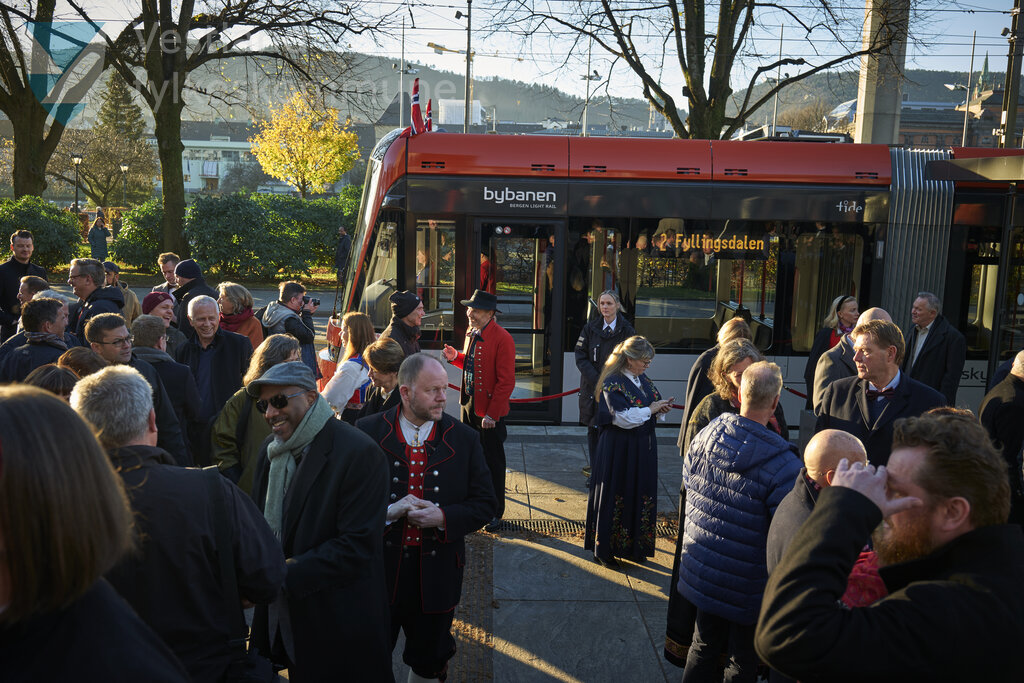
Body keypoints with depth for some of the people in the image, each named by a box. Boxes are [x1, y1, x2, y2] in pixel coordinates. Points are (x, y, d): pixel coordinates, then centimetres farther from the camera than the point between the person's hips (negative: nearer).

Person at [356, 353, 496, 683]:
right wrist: (387, 511, -21)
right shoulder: (368, 431, -6)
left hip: (437, 575, 1)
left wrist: (443, 517, -18)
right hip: (380, 570, -1)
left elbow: (484, 504, -1)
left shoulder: (464, 439, -3)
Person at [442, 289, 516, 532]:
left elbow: (506, 381, -19)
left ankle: (495, 513, 19)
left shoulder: (502, 338, -18)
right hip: (468, 406, 8)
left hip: (490, 412, -8)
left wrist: (492, 414, -20)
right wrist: (455, 357, 3)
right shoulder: (471, 333, 8)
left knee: (493, 464, 5)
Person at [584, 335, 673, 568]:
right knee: (614, 497, 2)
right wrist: (651, 410, -16)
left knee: (641, 497, 13)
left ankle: (634, 547, 28)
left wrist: (660, 408, -5)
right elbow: (623, 417, -22)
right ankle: (604, 551, 16)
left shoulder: (643, 379, 8)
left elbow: (653, 403, 17)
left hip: (643, 448, 8)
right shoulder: (612, 383, -16)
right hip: (618, 450, -8)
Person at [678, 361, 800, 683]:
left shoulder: (708, 433, -10)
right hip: (747, 584, -5)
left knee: (703, 647, 24)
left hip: (701, 569, 5)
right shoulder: (783, 465, -26)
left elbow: (688, 480, 6)